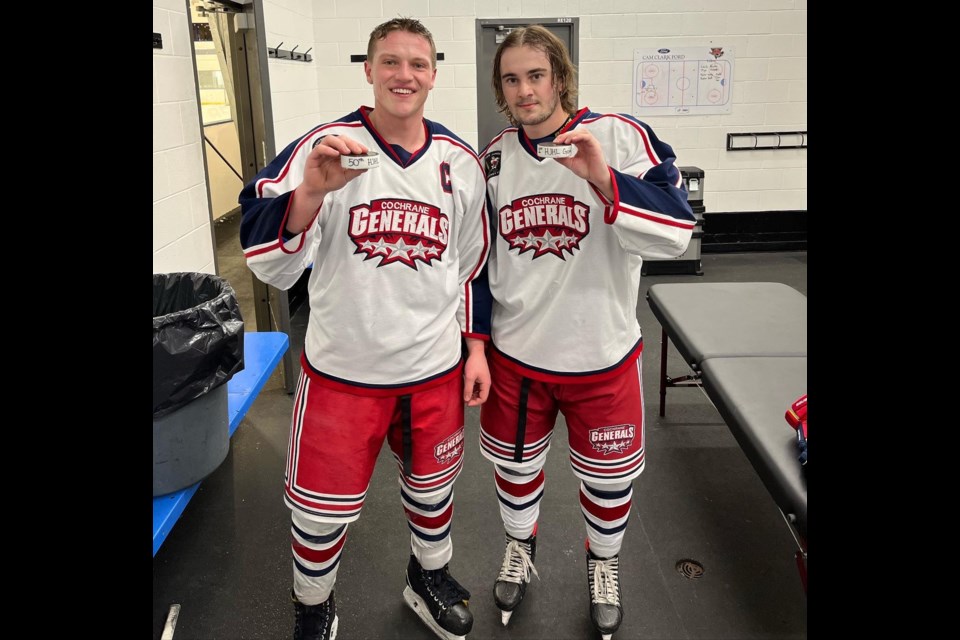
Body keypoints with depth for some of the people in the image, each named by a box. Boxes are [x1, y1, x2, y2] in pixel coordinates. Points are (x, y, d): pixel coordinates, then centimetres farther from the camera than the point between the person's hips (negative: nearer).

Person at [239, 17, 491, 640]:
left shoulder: (462, 160, 1)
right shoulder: (327, 146, -10)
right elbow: (265, 258, -19)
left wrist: (475, 344, 6)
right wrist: (312, 190, -37)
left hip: (436, 368, 3)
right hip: (343, 368, -2)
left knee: (432, 487, 20)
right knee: (323, 508, 10)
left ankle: (430, 577, 49)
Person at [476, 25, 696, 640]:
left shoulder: (620, 136, -12)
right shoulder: (496, 155, 0)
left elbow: (676, 235, -21)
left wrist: (605, 181, -35)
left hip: (600, 355, -2)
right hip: (515, 352, 3)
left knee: (608, 474, 15)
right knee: (516, 463, 19)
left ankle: (605, 563, 46)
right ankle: (521, 549, 49)